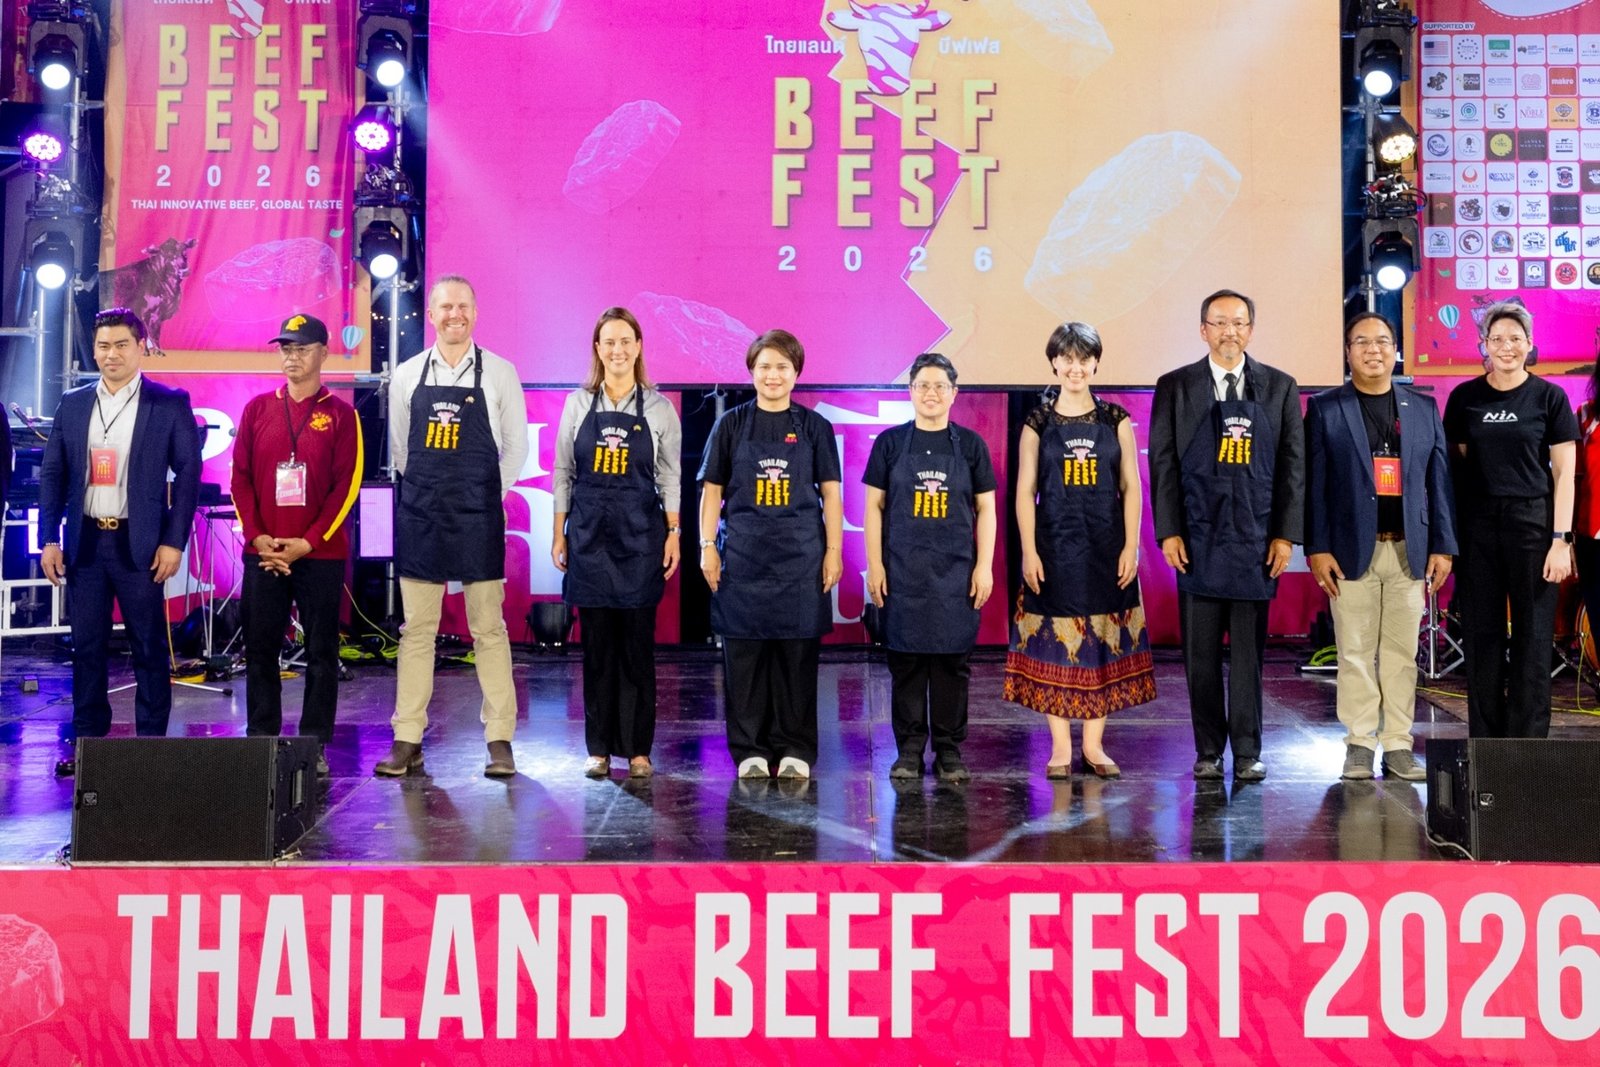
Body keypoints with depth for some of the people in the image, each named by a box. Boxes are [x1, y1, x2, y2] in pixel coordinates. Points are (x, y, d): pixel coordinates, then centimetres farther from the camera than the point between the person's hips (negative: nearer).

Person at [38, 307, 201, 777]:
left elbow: (188, 473, -4)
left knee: (149, 646, 2)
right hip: (84, 542, 4)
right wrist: (49, 539, 3)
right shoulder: (73, 404, 10)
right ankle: (88, 740, 18)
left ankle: (152, 741, 11)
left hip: (140, 544, -4)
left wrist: (174, 541, -10)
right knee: (86, 645, 9)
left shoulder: (170, 403, -2)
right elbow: (52, 473, 10)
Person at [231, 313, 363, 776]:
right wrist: (257, 537, -5)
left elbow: (347, 485, -3)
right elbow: (240, 477, 7)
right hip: (263, 554, 3)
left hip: (321, 554, -2)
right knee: (259, 651, 5)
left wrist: (308, 542, -10)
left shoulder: (340, 415, 2)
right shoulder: (257, 409, 10)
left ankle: (315, 747, 9)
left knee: (321, 653, 2)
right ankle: (260, 740, 15)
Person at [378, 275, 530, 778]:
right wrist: (428, 492, 13)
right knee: (416, 629, 5)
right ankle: (408, 741, 10)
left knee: (489, 629, 1)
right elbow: (398, 447, 15)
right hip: (419, 515, 2)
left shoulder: (499, 373, 0)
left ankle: (500, 741, 7)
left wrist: (488, 496, 7)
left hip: (478, 518, -2)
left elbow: (516, 447, 6)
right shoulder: (407, 376, 6)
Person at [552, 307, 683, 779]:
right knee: (596, 642, 4)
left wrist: (673, 533, -1)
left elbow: (670, 478, 6)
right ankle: (599, 748, 12)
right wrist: (559, 534, 5)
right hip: (589, 532, 1)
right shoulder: (578, 404, 6)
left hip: (640, 533, -1)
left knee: (638, 643, 1)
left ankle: (638, 749, 9)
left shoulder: (659, 408, 4)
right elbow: (562, 472, 9)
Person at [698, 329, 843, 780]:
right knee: (743, 652, 2)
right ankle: (750, 748, 11)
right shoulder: (732, 424, 6)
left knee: (797, 651, 2)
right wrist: (707, 546, 0)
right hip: (743, 553, 0)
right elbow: (712, 490, 7)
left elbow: (830, 493, 5)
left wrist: (834, 550, -1)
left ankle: (795, 748, 11)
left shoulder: (814, 426, 6)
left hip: (800, 554, 0)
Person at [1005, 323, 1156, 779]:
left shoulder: (1116, 421, 4)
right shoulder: (1038, 423, 1)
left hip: (1106, 548, 1)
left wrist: (1131, 547, -4)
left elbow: (1131, 488, 3)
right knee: (1054, 643, 2)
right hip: (1054, 547, -1)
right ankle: (1060, 746, 11)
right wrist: (1029, 552, -7)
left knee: (1104, 642, 5)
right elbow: (1025, 492, 0)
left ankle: (1094, 745, 15)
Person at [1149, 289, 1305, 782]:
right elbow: (1163, 463, 2)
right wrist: (1168, 532, -5)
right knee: (1201, 651, 5)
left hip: (1256, 538, 0)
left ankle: (1248, 752, 12)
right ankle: (1208, 751, 14)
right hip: (1197, 538, 0)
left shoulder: (1280, 388, 7)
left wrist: (1286, 534, -2)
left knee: (1249, 650, 4)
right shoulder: (1175, 387, 4)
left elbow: (1292, 465, 5)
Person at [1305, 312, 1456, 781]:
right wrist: (1317, 548, -8)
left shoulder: (1423, 408, 12)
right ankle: (1359, 744, 8)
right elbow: (1313, 484, -1)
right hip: (1353, 550, -2)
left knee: (1402, 653, 5)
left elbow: (1439, 480, 10)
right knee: (1356, 653, 0)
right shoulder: (1325, 409, 4)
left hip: (1409, 550, 2)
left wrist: (1442, 546, 4)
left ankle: (1398, 747, 11)